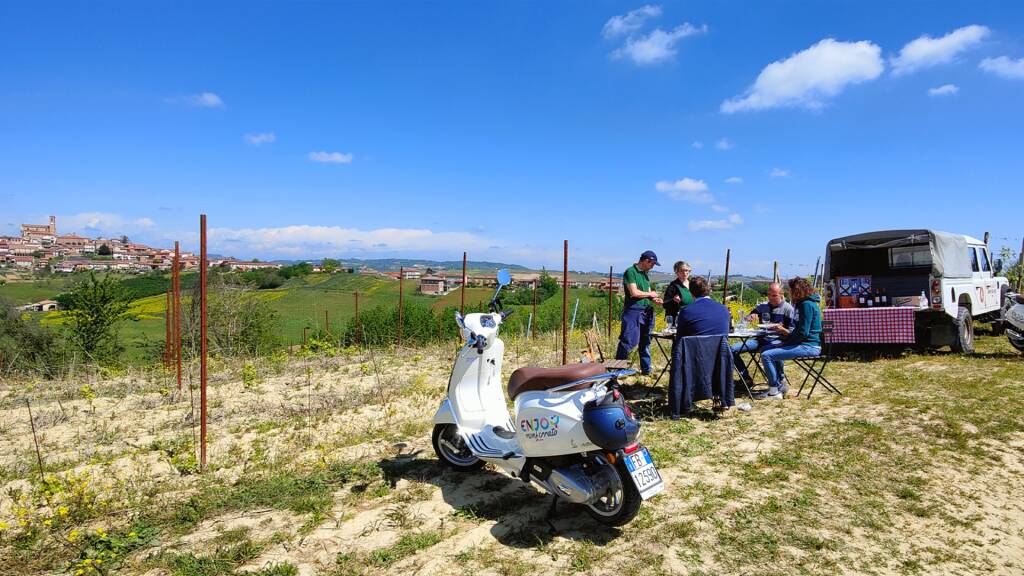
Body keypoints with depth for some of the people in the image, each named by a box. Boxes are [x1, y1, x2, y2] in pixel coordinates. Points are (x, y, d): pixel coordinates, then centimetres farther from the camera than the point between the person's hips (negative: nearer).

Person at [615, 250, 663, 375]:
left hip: (647, 312, 8)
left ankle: (646, 369, 22)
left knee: (645, 341, 13)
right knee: (628, 341, -9)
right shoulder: (630, 271, -8)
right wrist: (650, 294, -3)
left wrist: (654, 299, 1)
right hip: (633, 310, -8)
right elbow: (634, 293, -17)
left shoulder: (645, 274, 18)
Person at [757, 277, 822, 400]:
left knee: (766, 355, -20)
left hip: (809, 346, -11)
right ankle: (779, 384, 16)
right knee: (767, 348, 19)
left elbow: (803, 333, -22)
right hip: (807, 344, 11)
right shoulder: (804, 303, 17)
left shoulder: (807, 304, -16)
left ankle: (775, 391, -8)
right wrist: (784, 330, 11)